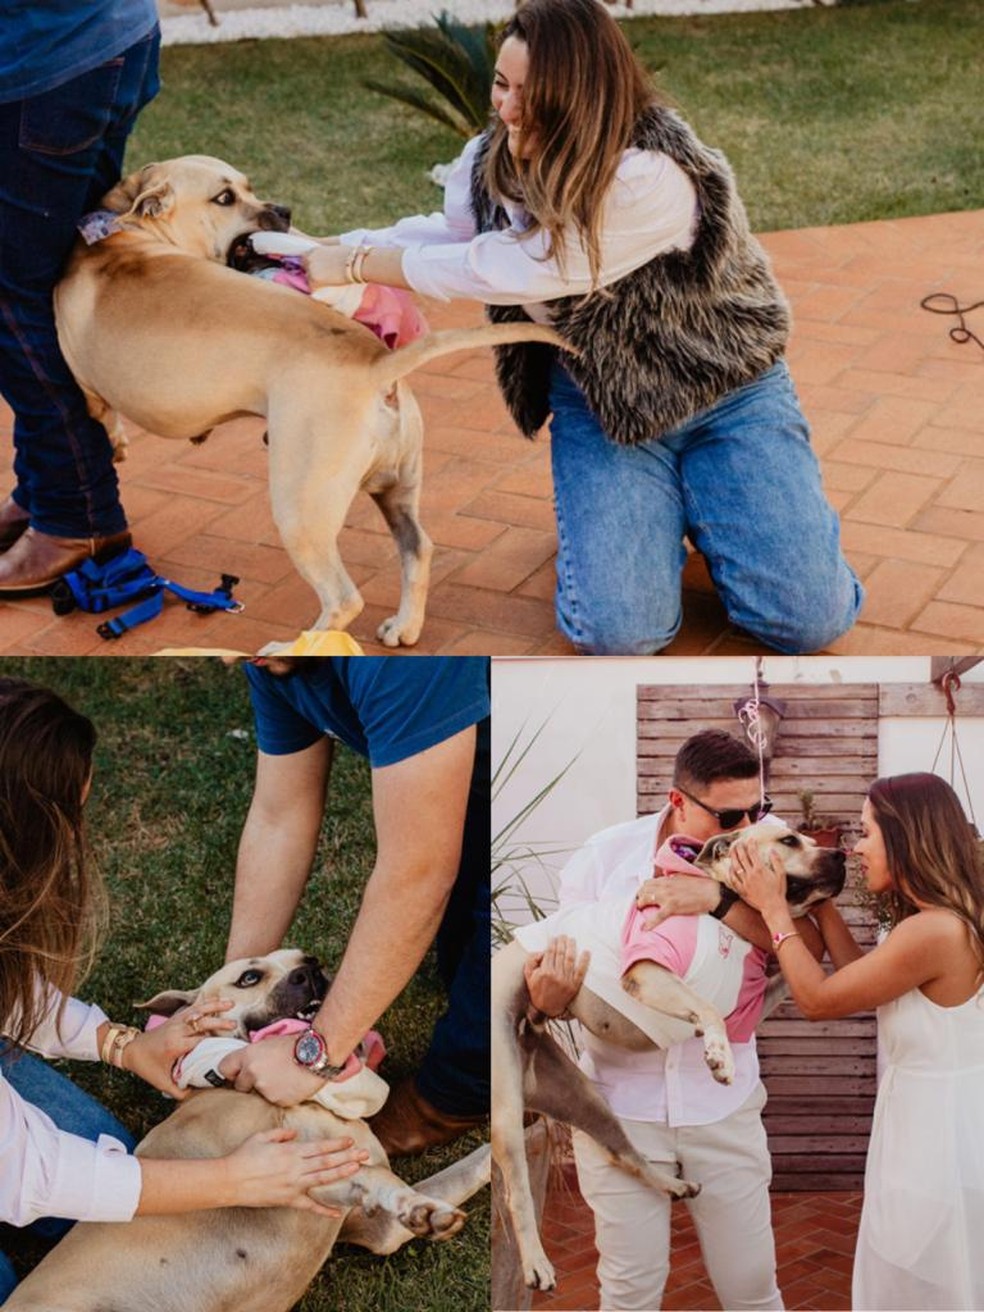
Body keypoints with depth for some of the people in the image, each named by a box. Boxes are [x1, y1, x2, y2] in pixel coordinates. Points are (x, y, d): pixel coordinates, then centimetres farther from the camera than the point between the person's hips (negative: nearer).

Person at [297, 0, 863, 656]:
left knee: (807, 618, -13)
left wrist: (357, 264, -23)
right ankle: (655, 504, 16)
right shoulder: (490, 164, -6)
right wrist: (333, 248, 2)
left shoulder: (655, 177, -29)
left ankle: (700, 498, 16)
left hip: (727, 397, -3)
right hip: (601, 405, 4)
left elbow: (513, 269, -31)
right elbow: (450, 234, 16)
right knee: (615, 628, -17)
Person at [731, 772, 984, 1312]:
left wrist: (774, 908, -8)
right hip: (939, 1131, 9)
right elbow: (859, 978, 15)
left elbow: (818, 1000, -16)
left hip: (937, 1141, -9)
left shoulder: (932, 931, -26)